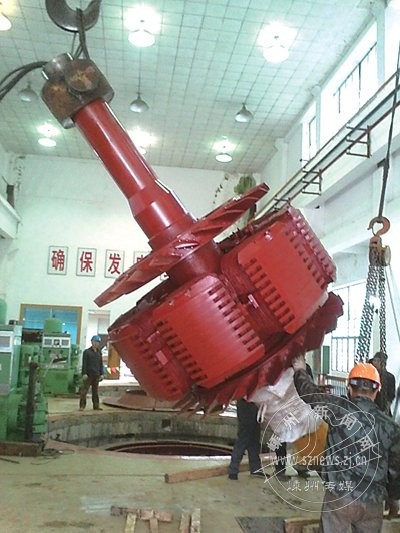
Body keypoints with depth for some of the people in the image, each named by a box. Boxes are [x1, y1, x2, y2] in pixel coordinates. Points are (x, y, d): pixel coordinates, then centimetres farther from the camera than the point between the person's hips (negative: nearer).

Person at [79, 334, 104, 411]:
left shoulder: (99, 352, 14)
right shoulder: (86, 352, -2)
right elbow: (84, 364, -6)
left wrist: (101, 374, 11)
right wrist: (84, 373, -13)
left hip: (96, 375, 5)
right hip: (88, 375, -5)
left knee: (95, 391, 10)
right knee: (84, 391, -5)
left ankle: (96, 406, 15)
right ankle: (82, 406, 1)